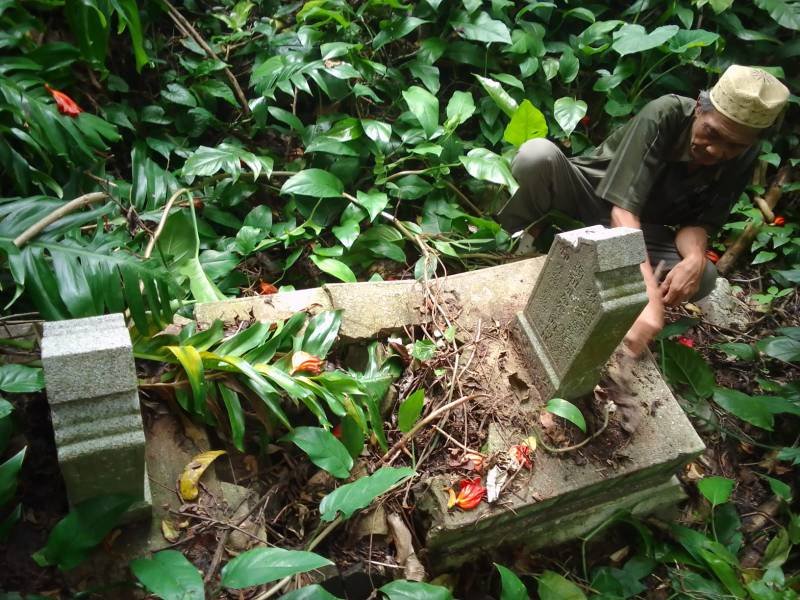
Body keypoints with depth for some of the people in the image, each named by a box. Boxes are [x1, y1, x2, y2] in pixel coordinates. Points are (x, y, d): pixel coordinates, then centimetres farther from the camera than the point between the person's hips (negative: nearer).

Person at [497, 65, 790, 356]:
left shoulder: (743, 159, -11)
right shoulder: (663, 116, -27)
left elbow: (699, 222, -10)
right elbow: (623, 210, -36)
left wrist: (695, 258, -36)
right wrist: (651, 298, -46)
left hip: (642, 228, 4)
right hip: (588, 196, -4)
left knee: (703, 277, -25)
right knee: (537, 154, -35)